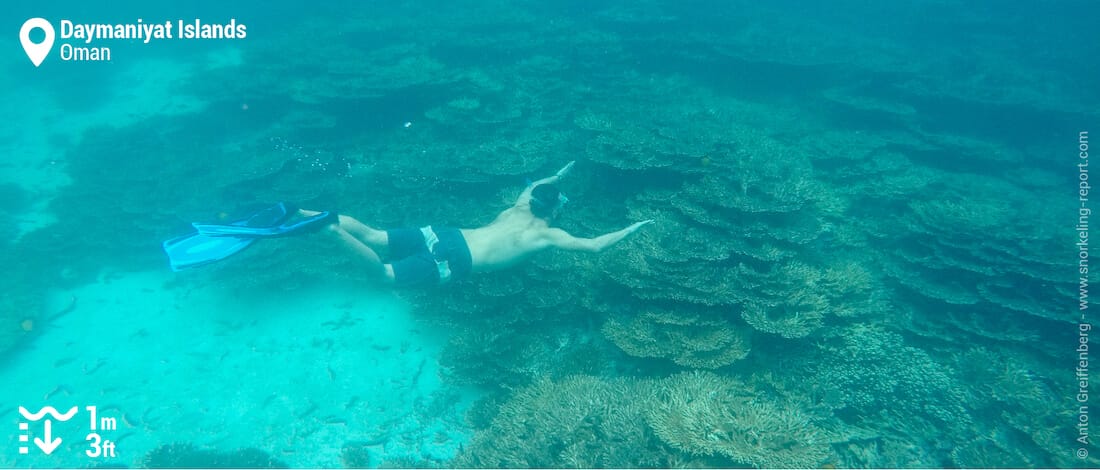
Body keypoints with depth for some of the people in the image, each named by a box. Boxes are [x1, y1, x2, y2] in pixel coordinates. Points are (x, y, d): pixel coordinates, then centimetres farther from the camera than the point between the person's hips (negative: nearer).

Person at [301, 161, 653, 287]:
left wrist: (558, 176, 54)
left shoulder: (519, 209, 20)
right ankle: (331, 228, -32)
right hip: (454, 261, -7)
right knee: (384, 274, -16)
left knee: (374, 237, 3)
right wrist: (633, 229, 7)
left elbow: (534, 185, 45)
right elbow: (594, 246, -4)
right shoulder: (547, 234, 0)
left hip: (444, 235, 7)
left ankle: (318, 216, -10)